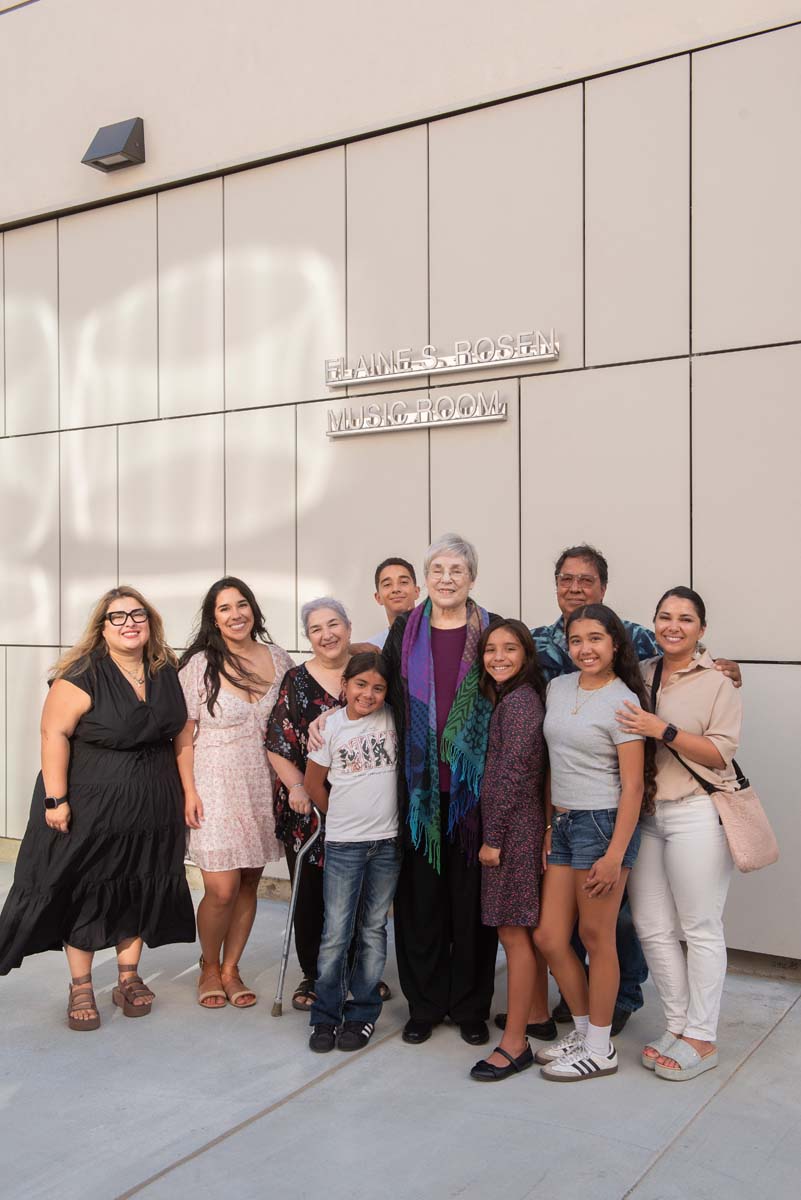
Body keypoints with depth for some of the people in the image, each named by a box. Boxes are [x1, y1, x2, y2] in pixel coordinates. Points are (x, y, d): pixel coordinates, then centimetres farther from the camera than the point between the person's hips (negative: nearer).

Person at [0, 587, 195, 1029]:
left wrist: (185, 791, 7)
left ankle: (128, 978, 28)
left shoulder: (166, 673, 3)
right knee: (84, 892, 4)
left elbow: (178, 731, 11)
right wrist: (55, 799, -21)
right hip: (89, 807, -5)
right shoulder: (82, 676, -15)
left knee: (140, 890, 12)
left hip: (151, 809, 5)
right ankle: (80, 988, 18)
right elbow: (54, 734, -17)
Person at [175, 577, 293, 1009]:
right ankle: (209, 968, 20)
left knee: (249, 884, 10)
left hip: (263, 786, 4)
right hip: (216, 786, -4)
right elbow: (184, 734, -5)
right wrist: (189, 791, -10)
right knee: (222, 889, -6)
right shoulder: (199, 664, -5)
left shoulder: (277, 659, 5)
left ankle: (230, 969, 27)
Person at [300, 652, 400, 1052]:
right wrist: (342, 815, 10)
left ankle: (363, 1012, 22)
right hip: (343, 843, -1)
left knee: (373, 930, 10)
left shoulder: (393, 719, -2)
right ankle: (326, 1015, 15)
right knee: (336, 933, 0)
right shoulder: (330, 726, -3)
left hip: (388, 841, 1)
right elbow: (314, 782, 6)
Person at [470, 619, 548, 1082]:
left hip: (514, 827, -10)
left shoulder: (518, 701, -15)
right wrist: (494, 834, 16)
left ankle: (515, 1044, 3)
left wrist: (493, 838, -15)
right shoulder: (511, 698, 14)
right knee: (525, 930, 17)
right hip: (519, 828, 10)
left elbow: (512, 775, -19)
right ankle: (537, 1016, 29)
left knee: (514, 932, -4)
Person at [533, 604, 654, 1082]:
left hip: (603, 823, -7)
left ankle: (600, 1049, 20)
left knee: (596, 937, 4)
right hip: (562, 823, 7)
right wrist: (549, 824, 12)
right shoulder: (558, 688, 8)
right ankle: (584, 1031, 29)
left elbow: (633, 787, -12)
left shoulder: (623, 702, -11)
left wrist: (614, 855, -17)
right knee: (549, 937, 9)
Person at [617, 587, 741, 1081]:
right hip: (645, 813, 5)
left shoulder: (718, 682, -4)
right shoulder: (640, 675, 9)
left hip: (696, 814, -5)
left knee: (700, 929, 3)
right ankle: (678, 1024, 26)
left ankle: (702, 1039, 16)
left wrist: (663, 730, -19)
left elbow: (720, 753, -10)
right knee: (652, 926, 10)